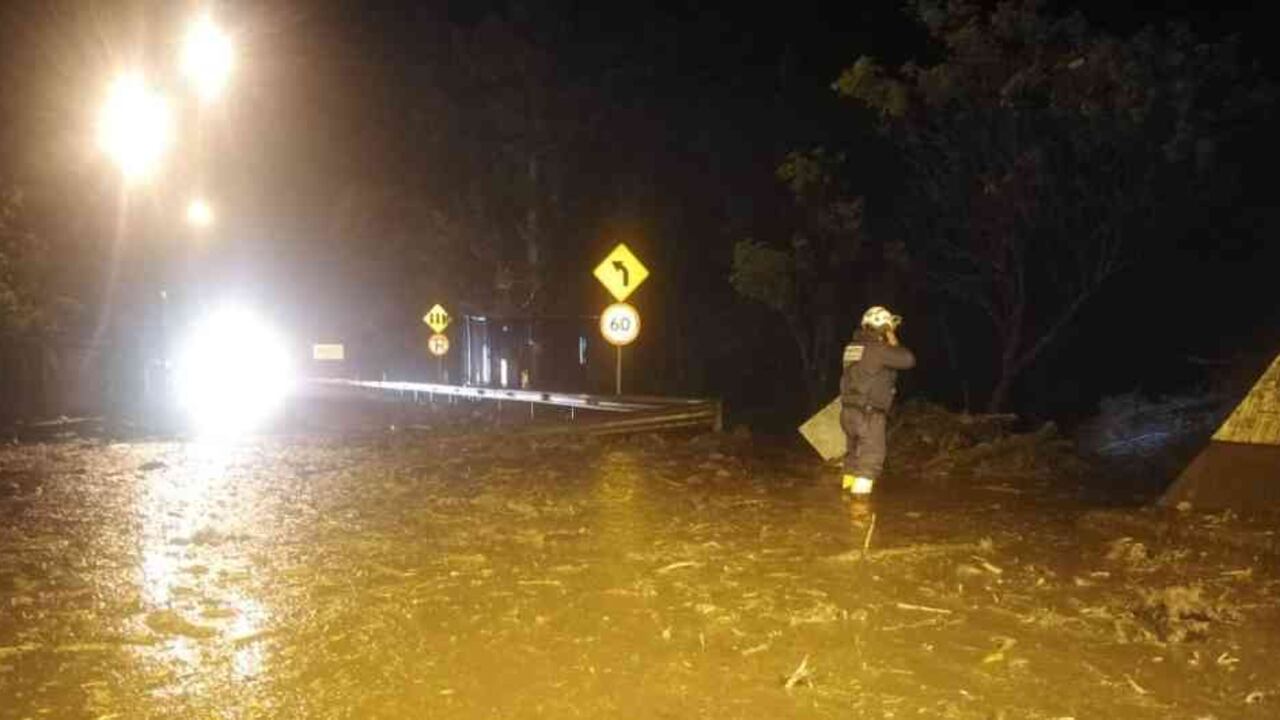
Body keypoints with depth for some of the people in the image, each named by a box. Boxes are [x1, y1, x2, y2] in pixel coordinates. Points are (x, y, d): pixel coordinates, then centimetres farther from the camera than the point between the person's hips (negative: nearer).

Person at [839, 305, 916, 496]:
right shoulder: (878, 349, -14)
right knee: (871, 460, -6)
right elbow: (908, 360, -12)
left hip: (849, 410, 8)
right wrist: (894, 343, -1)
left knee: (855, 456, 19)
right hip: (869, 413, -8)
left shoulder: (853, 346, 11)